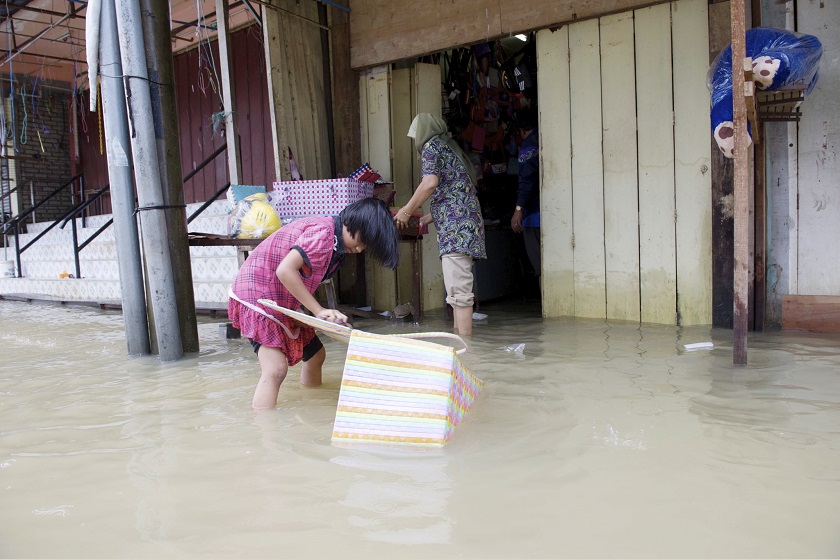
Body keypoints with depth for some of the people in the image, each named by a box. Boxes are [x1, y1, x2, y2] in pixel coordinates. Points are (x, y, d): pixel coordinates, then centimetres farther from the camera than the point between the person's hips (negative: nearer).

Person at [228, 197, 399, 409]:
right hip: (256, 294, -10)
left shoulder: (335, 245, 8)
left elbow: (306, 280, 5)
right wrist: (319, 310, -26)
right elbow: (285, 270, -30)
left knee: (315, 355, 16)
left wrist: (327, 316, -7)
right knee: (276, 369, -22)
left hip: (281, 301, 10)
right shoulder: (323, 232, -21)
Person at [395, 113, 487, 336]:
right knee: (458, 287, 12)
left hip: (455, 224, -10)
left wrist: (406, 211, -5)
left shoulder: (431, 146, 1)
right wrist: (429, 218, 29)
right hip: (466, 220, 10)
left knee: (458, 289, -14)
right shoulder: (450, 147, 27)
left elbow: (430, 182, -15)